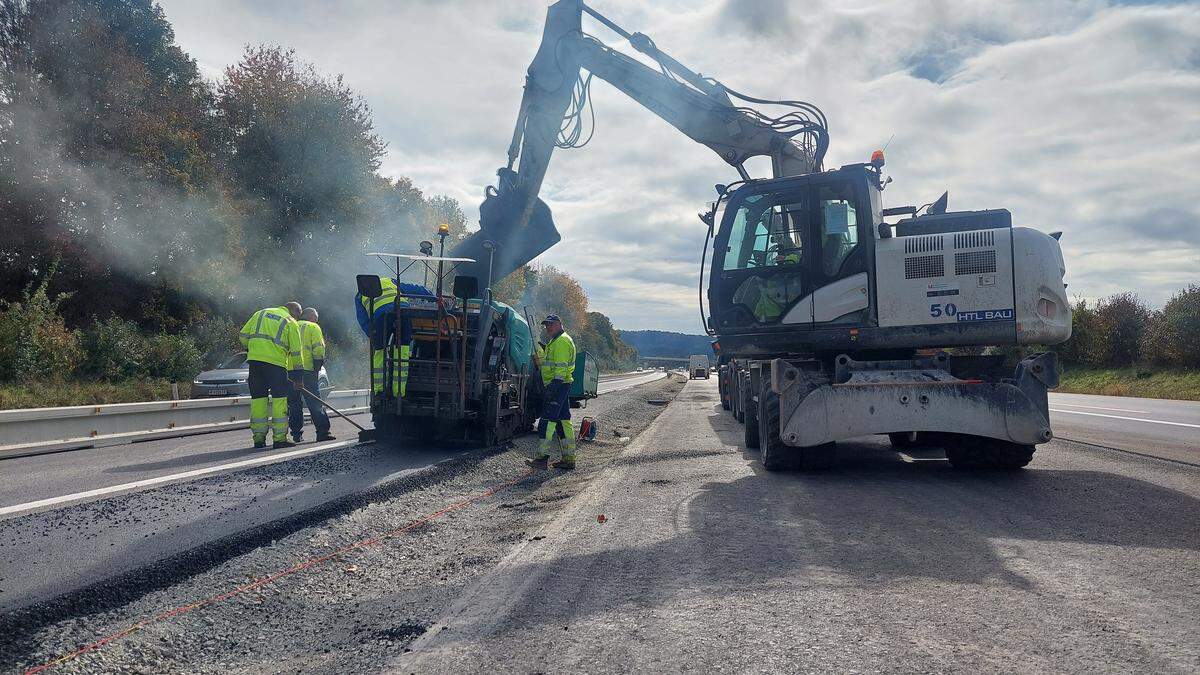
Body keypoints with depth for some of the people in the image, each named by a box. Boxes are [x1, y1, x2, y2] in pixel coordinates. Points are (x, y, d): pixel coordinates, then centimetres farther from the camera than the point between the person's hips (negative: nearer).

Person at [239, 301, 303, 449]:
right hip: (276, 362, -4)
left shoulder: (260, 314, 21)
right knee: (280, 399, 0)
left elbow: (243, 335, 16)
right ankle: (279, 438, -4)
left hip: (254, 359, 5)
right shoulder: (291, 323, 8)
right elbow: (295, 352, 5)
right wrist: (298, 375, 10)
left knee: (258, 398, 9)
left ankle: (258, 438, 11)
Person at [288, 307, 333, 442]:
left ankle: (297, 434, 9)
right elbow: (319, 349, -7)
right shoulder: (313, 327, 5)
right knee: (315, 403, -3)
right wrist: (317, 368, -2)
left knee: (294, 404, 10)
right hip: (306, 370, -5)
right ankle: (323, 432, -8)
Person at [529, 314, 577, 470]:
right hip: (562, 386, 11)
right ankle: (569, 459, 13)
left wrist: (553, 387, -25)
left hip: (558, 386, -11)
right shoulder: (555, 341, 21)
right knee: (563, 421, 10)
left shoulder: (561, 341, -13)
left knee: (548, 420, -9)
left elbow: (561, 368, -21)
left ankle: (542, 457, -7)